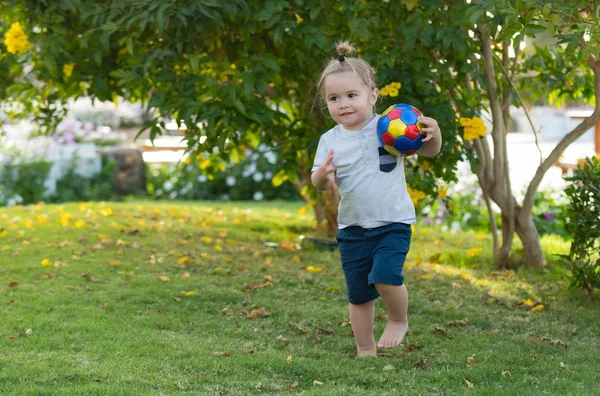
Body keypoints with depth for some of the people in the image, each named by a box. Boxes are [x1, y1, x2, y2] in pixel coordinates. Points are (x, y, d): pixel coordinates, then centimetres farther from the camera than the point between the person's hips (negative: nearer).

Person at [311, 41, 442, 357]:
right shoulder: (330, 140, 1)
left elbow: (429, 152, -2)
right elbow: (319, 183, 2)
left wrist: (433, 133, -24)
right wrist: (322, 174, -22)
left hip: (393, 224, -3)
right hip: (352, 228, 4)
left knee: (385, 277, -24)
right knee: (358, 295, 11)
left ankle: (399, 320, 6)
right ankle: (365, 350, 28)